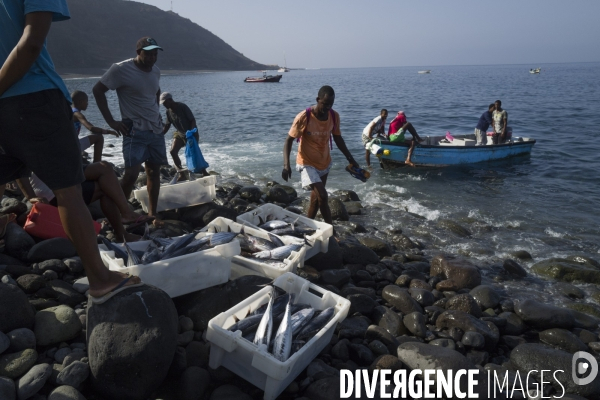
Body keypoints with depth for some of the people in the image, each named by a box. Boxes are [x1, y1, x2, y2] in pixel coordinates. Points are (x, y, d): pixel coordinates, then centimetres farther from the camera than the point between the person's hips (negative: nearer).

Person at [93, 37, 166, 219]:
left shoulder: (156, 71, 8)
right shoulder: (121, 69, -11)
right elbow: (98, 90, -7)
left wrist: (155, 113, 13)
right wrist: (111, 121, -12)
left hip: (156, 129, 7)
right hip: (135, 130, -6)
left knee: (154, 171, 8)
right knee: (131, 173, -14)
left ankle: (152, 214, 17)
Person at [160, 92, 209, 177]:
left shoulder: (182, 107, -19)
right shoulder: (168, 111, 1)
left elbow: (193, 120, -19)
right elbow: (167, 126, 9)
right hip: (179, 133, 7)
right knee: (173, 151, -6)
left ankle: (205, 173, 2)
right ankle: (181, 173, 3)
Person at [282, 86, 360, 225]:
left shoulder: (334, 116, -8)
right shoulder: (304, 117, -22)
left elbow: (338, 139, 8)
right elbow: (289, 140, -15)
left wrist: (350, 159, 7)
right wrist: (286, 164, -27)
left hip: (325, 163, 6)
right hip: (307, 163, -5)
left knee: (316, 198, 15)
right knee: (322, 196, -18)